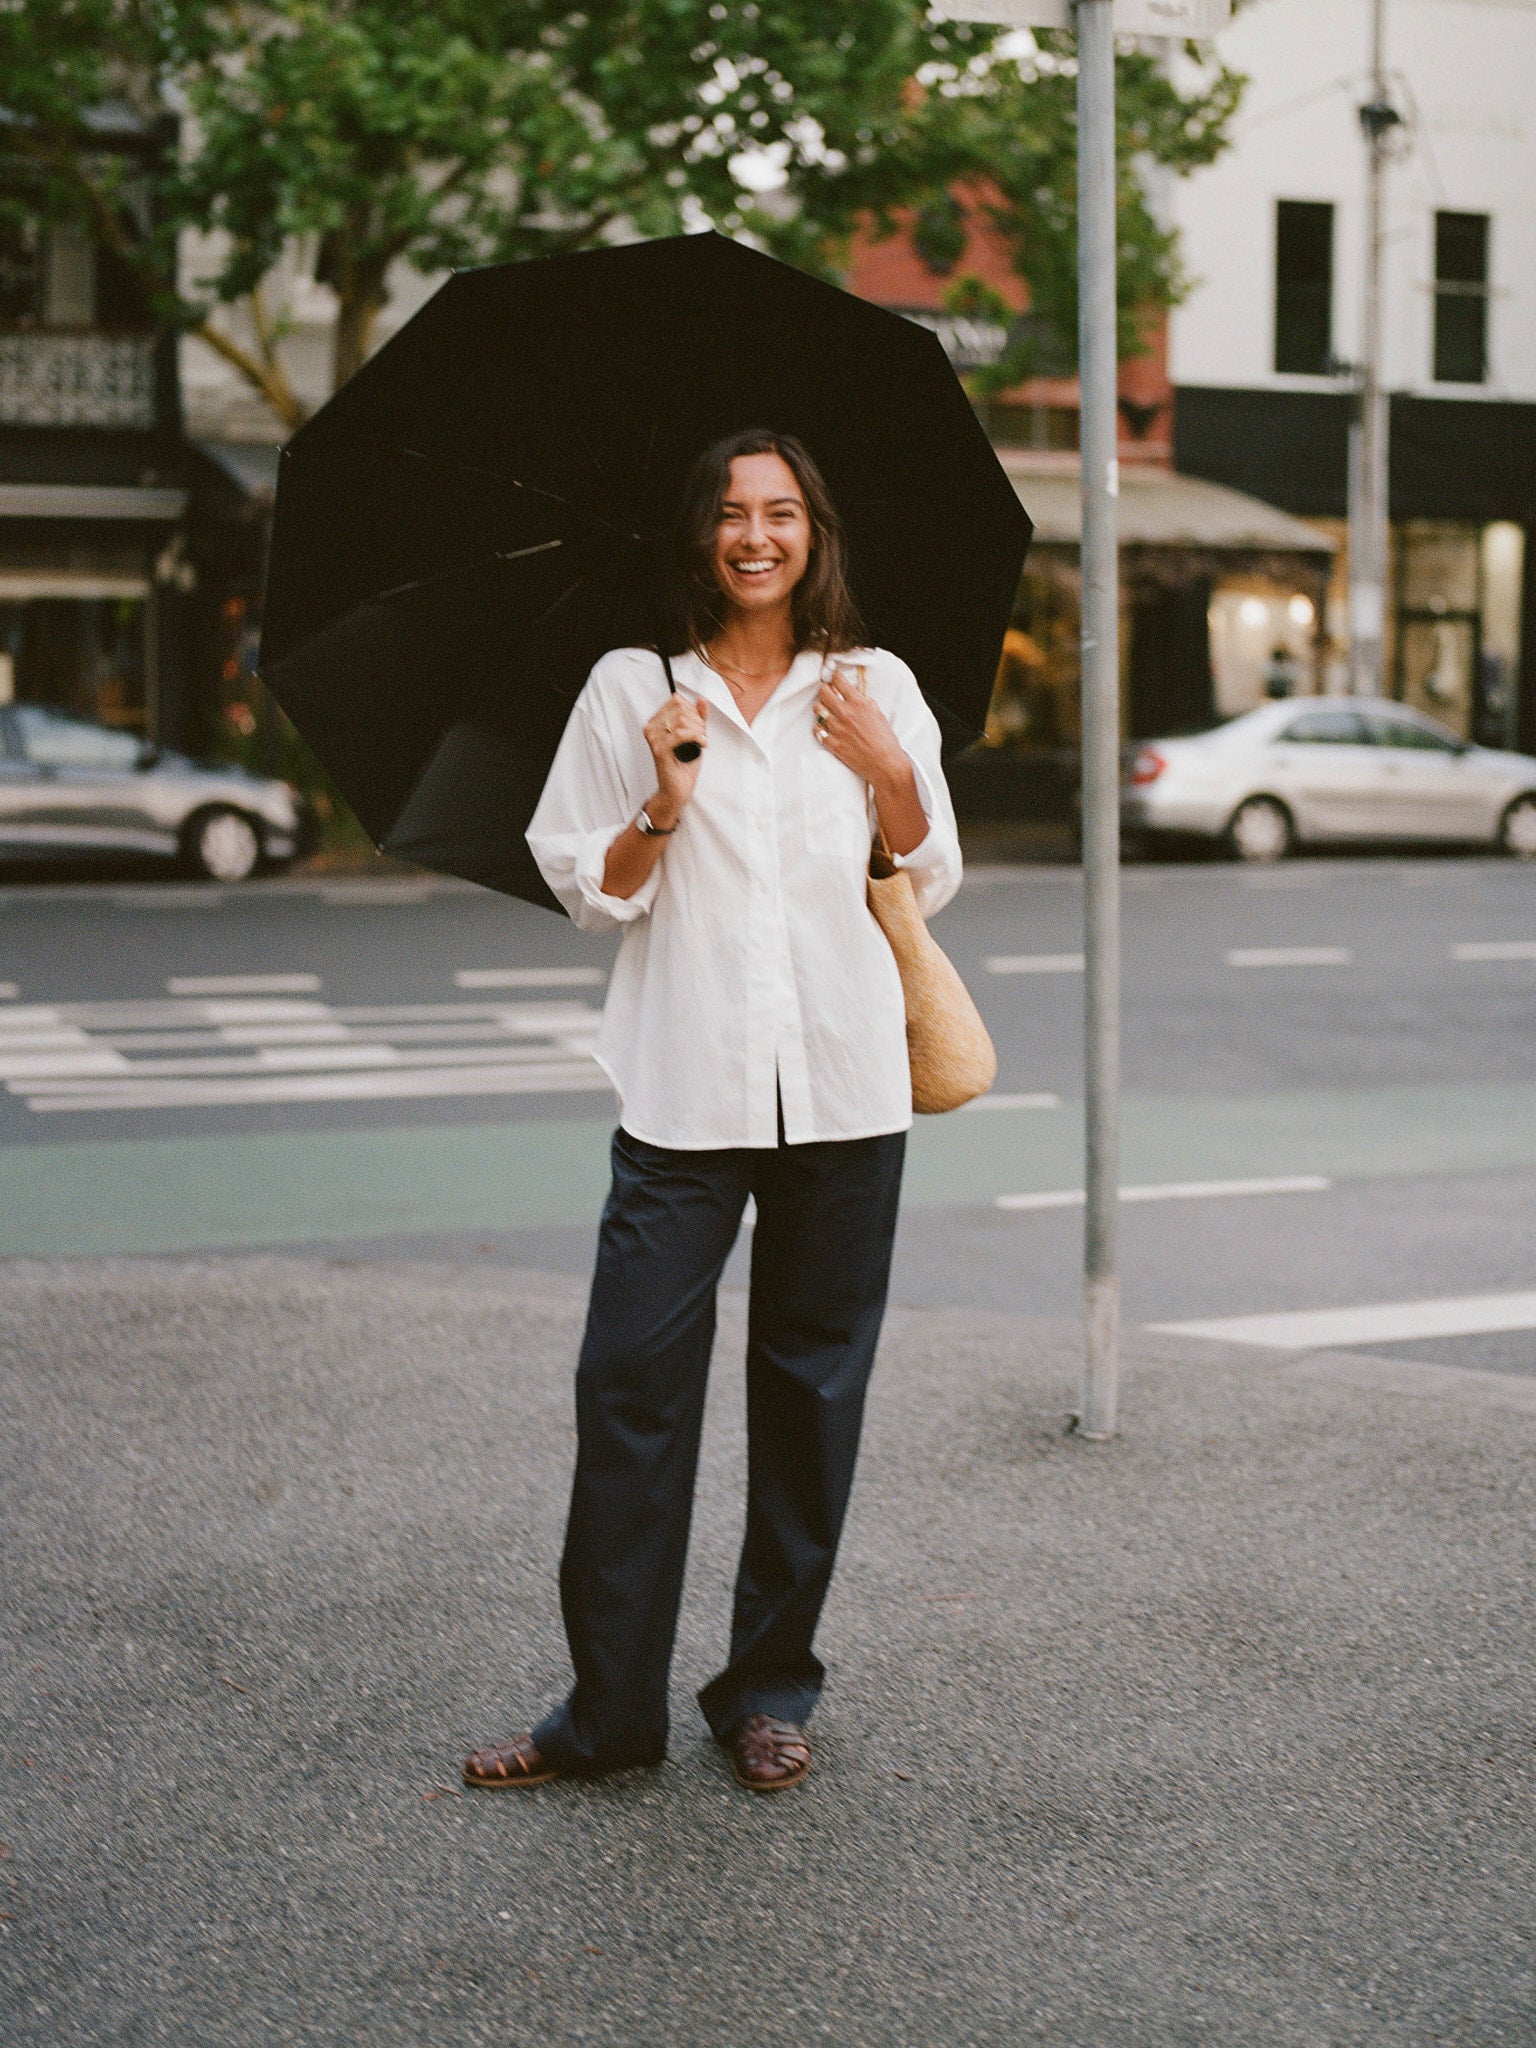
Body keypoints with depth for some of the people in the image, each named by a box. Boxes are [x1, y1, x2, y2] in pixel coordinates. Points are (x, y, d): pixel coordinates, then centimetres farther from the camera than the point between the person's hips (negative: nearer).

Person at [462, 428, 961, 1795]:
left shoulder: (876, 688, 9)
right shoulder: (632, 690, 6)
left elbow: (931, 886, 11)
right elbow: (591, 895, 5)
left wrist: (889, 771, -6)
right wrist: (663, 808, -12)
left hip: (843, 1085, 1)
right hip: (685, 1082, -1)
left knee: (812, 1385, 6)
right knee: (632, 1382, -6)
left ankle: (772, 1688, 19)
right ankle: (611, 1704, 4)